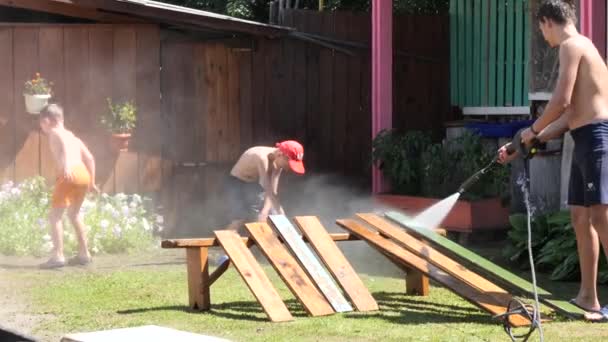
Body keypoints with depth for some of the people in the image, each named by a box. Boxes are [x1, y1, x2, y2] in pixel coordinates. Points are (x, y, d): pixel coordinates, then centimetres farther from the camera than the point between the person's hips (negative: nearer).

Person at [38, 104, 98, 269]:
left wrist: (66, 165, -31)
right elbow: (89, 158, 25)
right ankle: (84, 253, 29)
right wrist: (92, 182, 30)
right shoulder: (72, 136, 27)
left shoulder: (54, 133, 6)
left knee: (54, 215, -5)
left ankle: (58, 256, -15)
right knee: (74, 213, 26)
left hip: (69, 176, -8)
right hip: (84, 174, 8)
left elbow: (63, 143, -17)